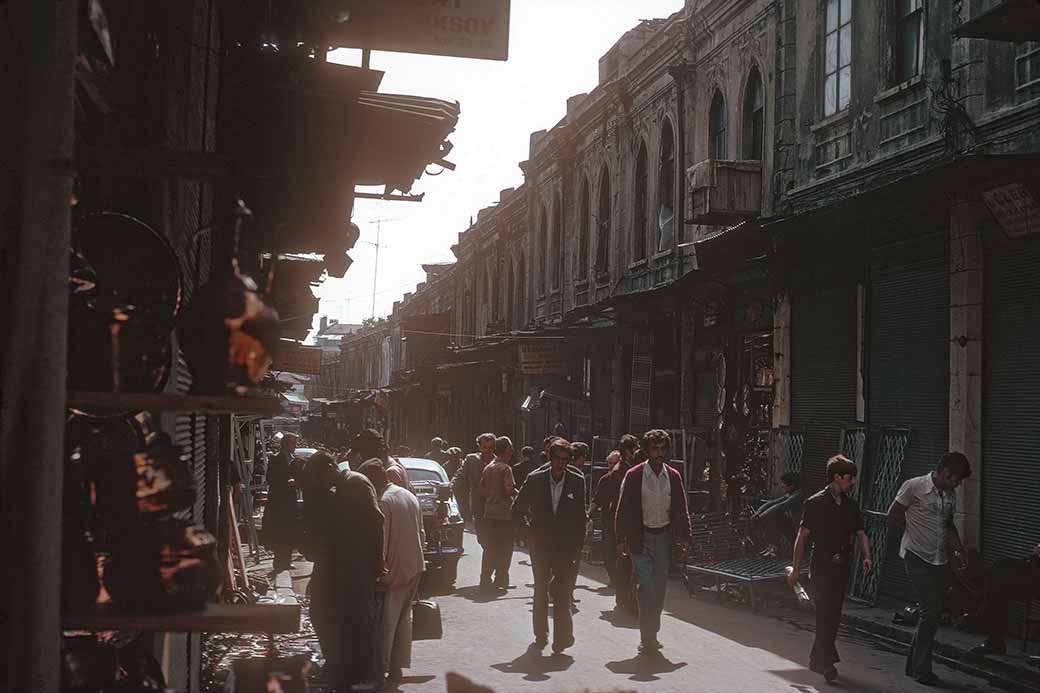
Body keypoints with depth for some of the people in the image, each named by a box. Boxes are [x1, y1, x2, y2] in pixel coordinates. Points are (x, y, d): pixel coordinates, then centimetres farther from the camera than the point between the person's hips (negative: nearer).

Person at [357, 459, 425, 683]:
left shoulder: (383, 502, -16)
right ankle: (397, 667, 19)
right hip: (415, 566, 8)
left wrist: (380, 569, -13)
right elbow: (421, 533, 14)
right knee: (404, 617, 14)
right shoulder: (409, 496, 10)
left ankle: (381, 667, 5)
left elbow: (380, 541, -18)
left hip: (394, 571, -8)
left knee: (387, 621, 0)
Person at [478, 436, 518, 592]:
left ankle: (485, 580, 14)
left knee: (489, 548, 13)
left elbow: (482, 490, 11)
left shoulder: (487, 468, 9)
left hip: (489, 513, 7)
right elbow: (509, 490, -19)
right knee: (504, 550, 1)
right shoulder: (505, 468, -12)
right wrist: (518, 493, -1)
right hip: (504, 514, -7)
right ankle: (500, 581, 1)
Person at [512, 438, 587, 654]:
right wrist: (528, 533, -1)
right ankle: (540, 634, 23)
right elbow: (517, 510, 7)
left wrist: (577, 546, -1)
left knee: (562, 591, -9)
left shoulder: (577, 482, -2)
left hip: (565, 546, -1)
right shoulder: (535, 480, -2)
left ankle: (562, 635, -5)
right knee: (541, 590, 11)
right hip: (540, 544, 1)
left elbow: (580, 517, 2)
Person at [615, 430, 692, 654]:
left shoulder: (673, 476, 5)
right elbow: (623, 509, -1)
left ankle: (652, 634, 19)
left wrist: (684, 538, 2)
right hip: (641, 537, -3)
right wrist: (621, 539, -5)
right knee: (645, 584, -12)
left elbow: (681, 509, 8)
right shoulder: (634, 475, -3)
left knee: (660, 586, 6)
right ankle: (647, 637, -8)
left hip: (664, 536, 3)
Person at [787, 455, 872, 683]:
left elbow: (860, 533, 12)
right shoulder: (816, 503, -7)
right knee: (827, 615, -11)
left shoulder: (850, 505, 11)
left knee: (834, 616, 10)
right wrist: (796, 569, -8)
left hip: (842, 568, 6)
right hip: (822, 567, -6)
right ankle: (826, 660, -7)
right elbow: (802, 536, -6)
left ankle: (818, 660, 22)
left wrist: (866, 556, -8)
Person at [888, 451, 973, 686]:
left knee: (933, 612, 8)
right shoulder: (914, 487, -10)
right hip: (917, 557, -7)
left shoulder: (950, 495, 10)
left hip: (939, 559, 7)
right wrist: (917, 531, -3)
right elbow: (893, 519, -6)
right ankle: (922, 669, -2)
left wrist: (958, 547, 7)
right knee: (932, 611, -12)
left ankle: (914, 665, 21)